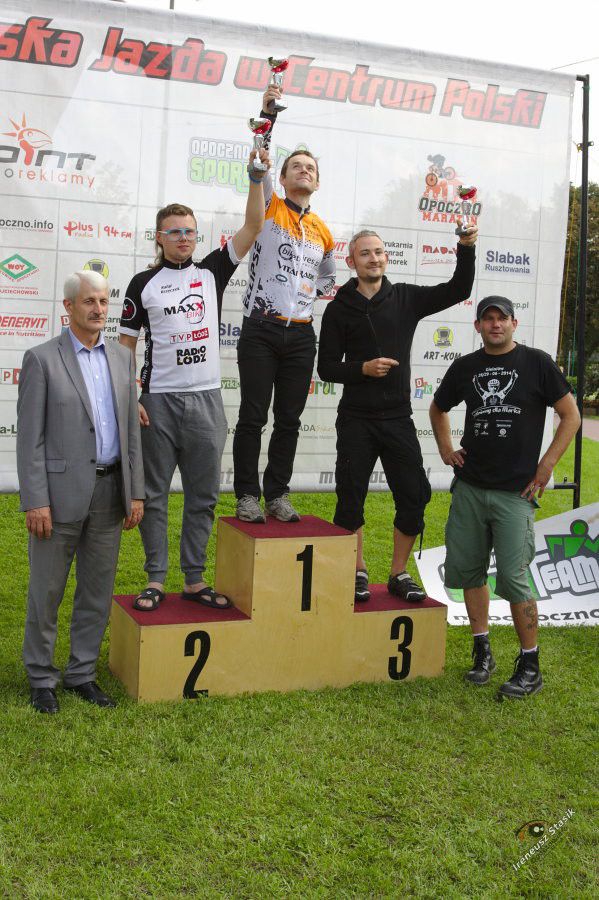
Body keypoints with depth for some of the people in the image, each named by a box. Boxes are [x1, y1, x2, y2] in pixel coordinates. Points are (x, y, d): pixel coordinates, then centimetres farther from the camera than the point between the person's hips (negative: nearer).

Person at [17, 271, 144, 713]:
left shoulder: (122, 357, 9)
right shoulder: (42, 358, -6)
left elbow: (131, 429, 11)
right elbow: (29, 438, -8)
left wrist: (135, 492, 6)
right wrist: (36, 502, -13)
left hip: (109, 492, 5)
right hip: (61, 491, -4)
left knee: (98, 590, 12)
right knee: (47, 591, 6)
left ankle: (82, 673, 26)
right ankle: (41, 677, 22)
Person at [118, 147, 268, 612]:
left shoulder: (213, 271, 8)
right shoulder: (143, 283, 3)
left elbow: (253, 227, 0)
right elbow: (126, 345, 3)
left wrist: (256, 178, -11)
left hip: (207, 399, 2)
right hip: (158, 400, -2)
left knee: (203, 496, 6)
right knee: (154, 494, 3)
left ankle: (195, 580, 15)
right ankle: (156, 580, 12)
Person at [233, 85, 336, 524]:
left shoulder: (323, 232, 16)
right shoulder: (268, 207, 4)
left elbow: (328, 276, 33)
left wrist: (317, 291, 14)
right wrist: (269, 113, -24)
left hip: (301, 335, 4)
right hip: (261, 330, -4)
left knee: (289, 420, 7)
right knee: (253, 417, -2)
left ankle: (278, 494, 17)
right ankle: (247, 495, 7)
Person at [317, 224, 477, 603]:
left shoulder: (406, 298, 6)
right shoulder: (339, 308, 1)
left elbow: (458, 290, -4)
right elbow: (327, 368, 0)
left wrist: (466, 248, -17)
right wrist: (363, 369, -17)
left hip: (398, 418, 2)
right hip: (356, 420, -1)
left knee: (414, 496, 1)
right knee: (351, 498, 2)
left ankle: (399, 573, 16)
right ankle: (358, 573, 19)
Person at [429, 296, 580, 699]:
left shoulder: (537, 363, -2)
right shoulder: (465, 367, 9)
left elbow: (571, 415, 0)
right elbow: (438, 408, 26)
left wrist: (546, 464, -6)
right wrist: (446, 447, 12)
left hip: (514, 491, -5)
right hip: (469, 488, 5)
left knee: (513, 578, -7)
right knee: (468, 570, 9)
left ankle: (530, 668, 6)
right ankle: (483, 653, 24)